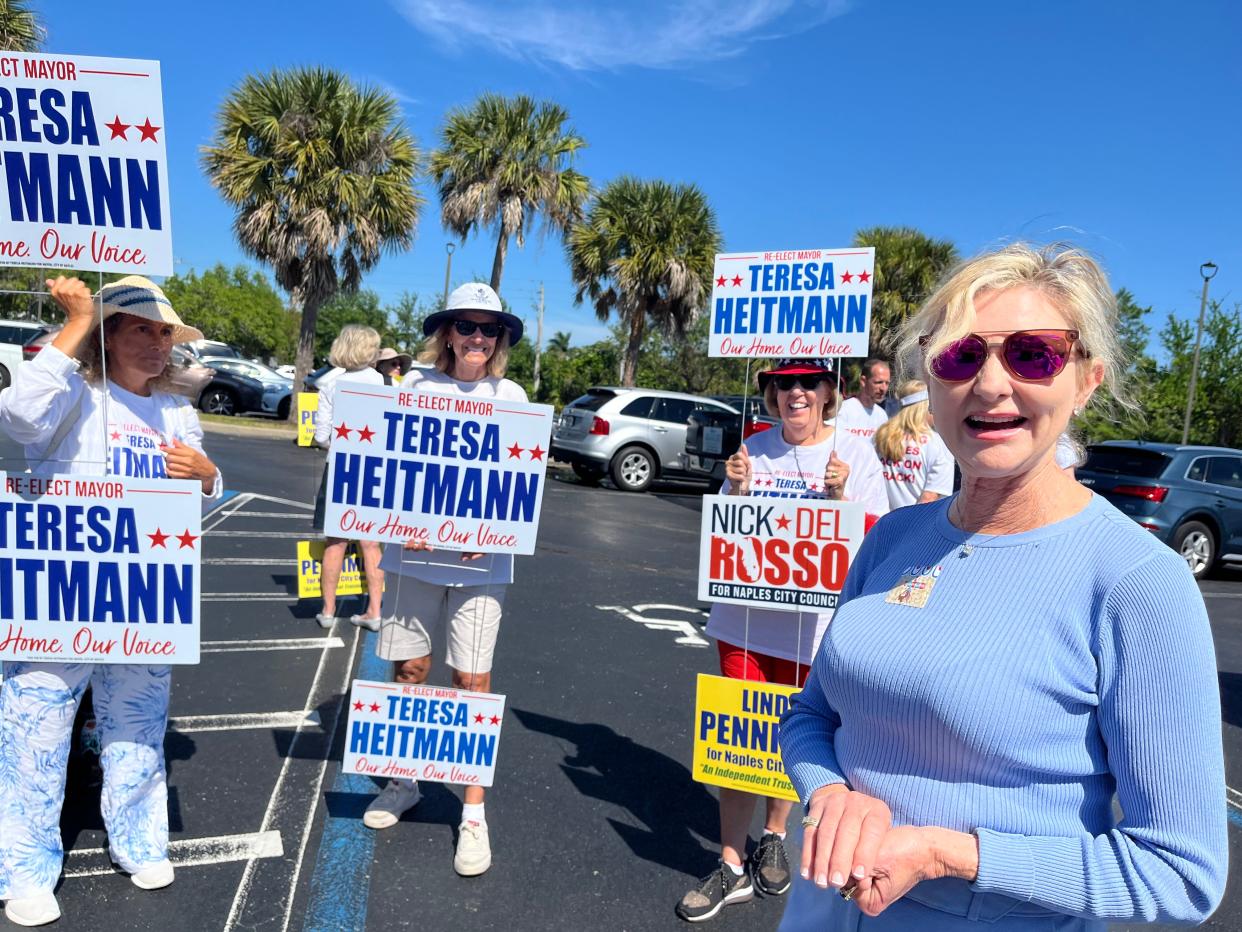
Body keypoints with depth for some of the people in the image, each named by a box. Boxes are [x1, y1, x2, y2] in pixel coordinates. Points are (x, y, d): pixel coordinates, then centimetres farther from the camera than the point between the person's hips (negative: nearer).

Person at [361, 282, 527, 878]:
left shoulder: (511, 396, 1)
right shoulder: (415, 386, 2)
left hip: (481, 559, -1)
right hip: (414, 551, 2)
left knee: (472, 679, 1)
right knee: (409, 668, 11)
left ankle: (474, 814, 14)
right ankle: (405, 782, 34)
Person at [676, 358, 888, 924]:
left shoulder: (855, 454, -3)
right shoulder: (754, 450, 4)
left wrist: (839, 495, -20)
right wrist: (736, 489, -9)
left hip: (812, 626, -1)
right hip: (745, 619, 2)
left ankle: (773, 837, 38)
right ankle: (733, 867, 17)